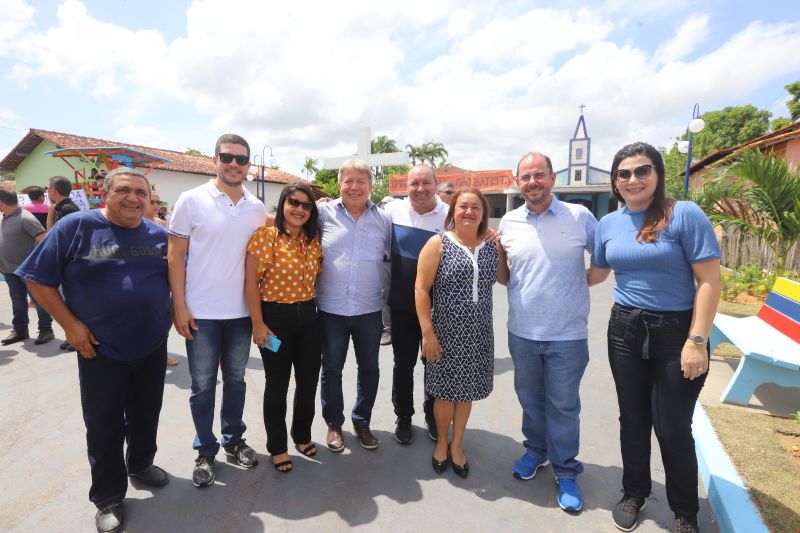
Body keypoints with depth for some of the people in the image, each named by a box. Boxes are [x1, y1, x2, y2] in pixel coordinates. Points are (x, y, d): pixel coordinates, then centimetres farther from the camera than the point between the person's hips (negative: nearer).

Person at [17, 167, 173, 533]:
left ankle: (140, 464, 44)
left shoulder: (161, 235, 1)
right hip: (101, 350, -3)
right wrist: (70, 325, -11)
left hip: (153, 346, 3)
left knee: (146, 414, 18)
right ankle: (108, 498, 28)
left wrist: (170, 317, 2)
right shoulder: (75, 227, -9)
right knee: (104, 424, 9)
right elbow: (38, 279, -6)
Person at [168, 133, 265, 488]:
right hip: (201, 311, -3)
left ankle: (233, 440, 34)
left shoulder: (257, 208, 4)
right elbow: (176, 256, -5)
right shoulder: (191, 200, -6)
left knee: (235, 379, 16)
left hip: (242, 311, 3)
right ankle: (205, 452, 27)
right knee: (203, 385, 9)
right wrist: (179, 306, -9)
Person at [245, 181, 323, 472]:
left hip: (308, 317, 5)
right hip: (275, 317, -5)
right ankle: (277, 446, 30)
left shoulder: (314, 239, 5)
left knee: (309, 381, 14)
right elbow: (251, 282, -11)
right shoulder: (265, 235, -11)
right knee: (277, 385, 10)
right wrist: (257, 324, -12)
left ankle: (302, 434, 39)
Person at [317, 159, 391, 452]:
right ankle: (334, 423, 35)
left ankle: (362, 422, 36)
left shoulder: (383, 219, 2)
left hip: (369, 310, 2)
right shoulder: (324, 213, -3)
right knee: (331, 369, 13)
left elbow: (392, 256, 9)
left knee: (369, 369, 14)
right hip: (331, 309, -1)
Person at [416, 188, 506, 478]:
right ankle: (442, 441, 37)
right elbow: (421, 289, -10)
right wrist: (427, 332, -15)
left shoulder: (493, 248, 5)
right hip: (445, 333, -3)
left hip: (478, 334, 4)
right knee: (445, 391, 10)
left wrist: (507, 249, 1)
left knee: (467, 391, 16)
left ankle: (457, 444, 38)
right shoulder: (438, 244, -7)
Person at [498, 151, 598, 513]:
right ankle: (535, 450, 42)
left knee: (563, 406, 11)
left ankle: (566, 472, 30)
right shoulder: (508, 223, 2)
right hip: (521, 333, 3)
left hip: (568, 335, -2)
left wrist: (578, 285, -4)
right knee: (530, 399, 19)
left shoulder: (579, 216, -6)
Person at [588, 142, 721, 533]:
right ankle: (634, 493, 38)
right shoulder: (608, 223, 4)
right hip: (625, 331, 4)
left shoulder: (685, 215, -11)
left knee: (672, 427, 6)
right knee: (633, 420, 15)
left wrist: (697, 341, -16)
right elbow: (596, 273, 17)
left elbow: (709, 281, -13)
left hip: (677, 332, -4)